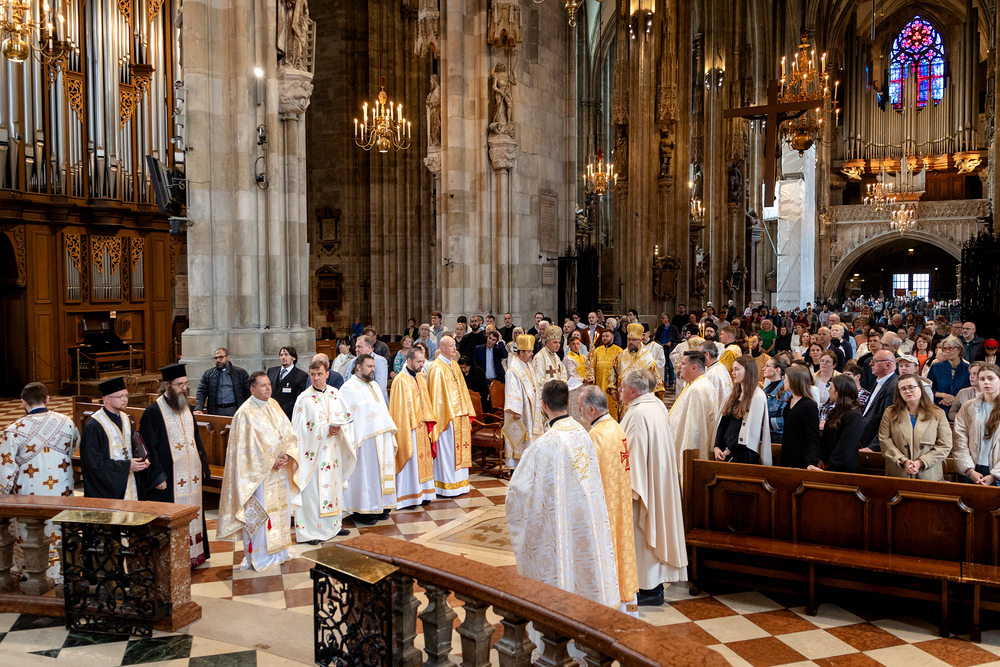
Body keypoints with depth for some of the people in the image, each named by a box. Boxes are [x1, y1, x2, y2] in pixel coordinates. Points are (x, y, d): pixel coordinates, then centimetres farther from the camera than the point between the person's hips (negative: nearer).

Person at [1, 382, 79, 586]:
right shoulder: (66, 422, -8)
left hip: (29, 493, -1)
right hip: (61, 490, 1)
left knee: (26, 532, 19)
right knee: (58, 532, 13)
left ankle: (21, 572, 36)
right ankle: (58, 574, 21)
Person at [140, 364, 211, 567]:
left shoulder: (187, 408, 10)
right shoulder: (153, 412, -11)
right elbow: (149, 448, -12)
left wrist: (203, 468, 12)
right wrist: (158, 477, -15)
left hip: (192, 475, 7)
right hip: (169, 479, -7)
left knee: (193, 514, 13)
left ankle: (193, 555, 24)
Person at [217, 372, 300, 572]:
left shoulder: (274, 405, 6)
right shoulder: (245, 413, -15)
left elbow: (289, 433, 7)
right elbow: (246, 447, -17)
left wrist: (288, 454, -9)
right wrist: (270, 462, -17)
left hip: (279, 470, 7)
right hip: (258, 474, -7)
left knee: (280, 508, 14)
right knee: (257, 513, 1)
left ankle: (277, 551, 27)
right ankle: (257, 557, 13)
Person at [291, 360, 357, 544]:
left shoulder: (335, 394, 6)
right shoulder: (304, 399, -8)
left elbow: (346, 417, 7)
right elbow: (301, 428, -11)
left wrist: (338, 427, -13)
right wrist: (326, 429, -17)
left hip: (332, 451, 5)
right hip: (313, 451, -5)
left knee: (334, 484, 12)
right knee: (312, 489, -4)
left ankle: (334, 524, 24)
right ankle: (310, 531, 3)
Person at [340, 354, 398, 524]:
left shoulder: (374, 385, 17)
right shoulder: (349, 388, -8)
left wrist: (390, 428, 14)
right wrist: (351, 442, -18)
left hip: (382, 437, 8)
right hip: (365, 439, -8)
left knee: (381, 471, 10)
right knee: (364, 475, -4)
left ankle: (379, 506, 20)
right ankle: (361, 511, 6)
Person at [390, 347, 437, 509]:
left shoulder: (420, 378, 12)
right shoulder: (401, 380, -13)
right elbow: (399, 408, -15)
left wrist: (428, 421, 10)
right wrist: (406, 428, -17)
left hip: (422, 426, 8)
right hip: (408, 428, -8)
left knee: (423, 460, 11)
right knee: (410, 462, -2)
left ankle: (421, 493, 19)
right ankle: (407, 497, 6)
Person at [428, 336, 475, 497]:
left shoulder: (454, 365, 13)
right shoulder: (437, 368, -12)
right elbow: (436, 394, -15)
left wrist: (467, 412, 14)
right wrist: (447, 416, -18)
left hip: (460, 415, 8)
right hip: (447, 416, -8)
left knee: (459, 450, 11)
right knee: (447, 451, -2)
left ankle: (458, 484, 20)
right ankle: (446, 486, 6)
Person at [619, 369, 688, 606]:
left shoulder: (639, 414, -23)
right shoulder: (658, 405, 6)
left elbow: (635, 455, -23)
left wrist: (628, 489, -19)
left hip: (644, 483, -10)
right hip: (661, 479, 10)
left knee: (642, 531, 1)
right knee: (654, 529, 17)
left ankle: (650, 588, 10)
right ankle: (656, 582, 27)